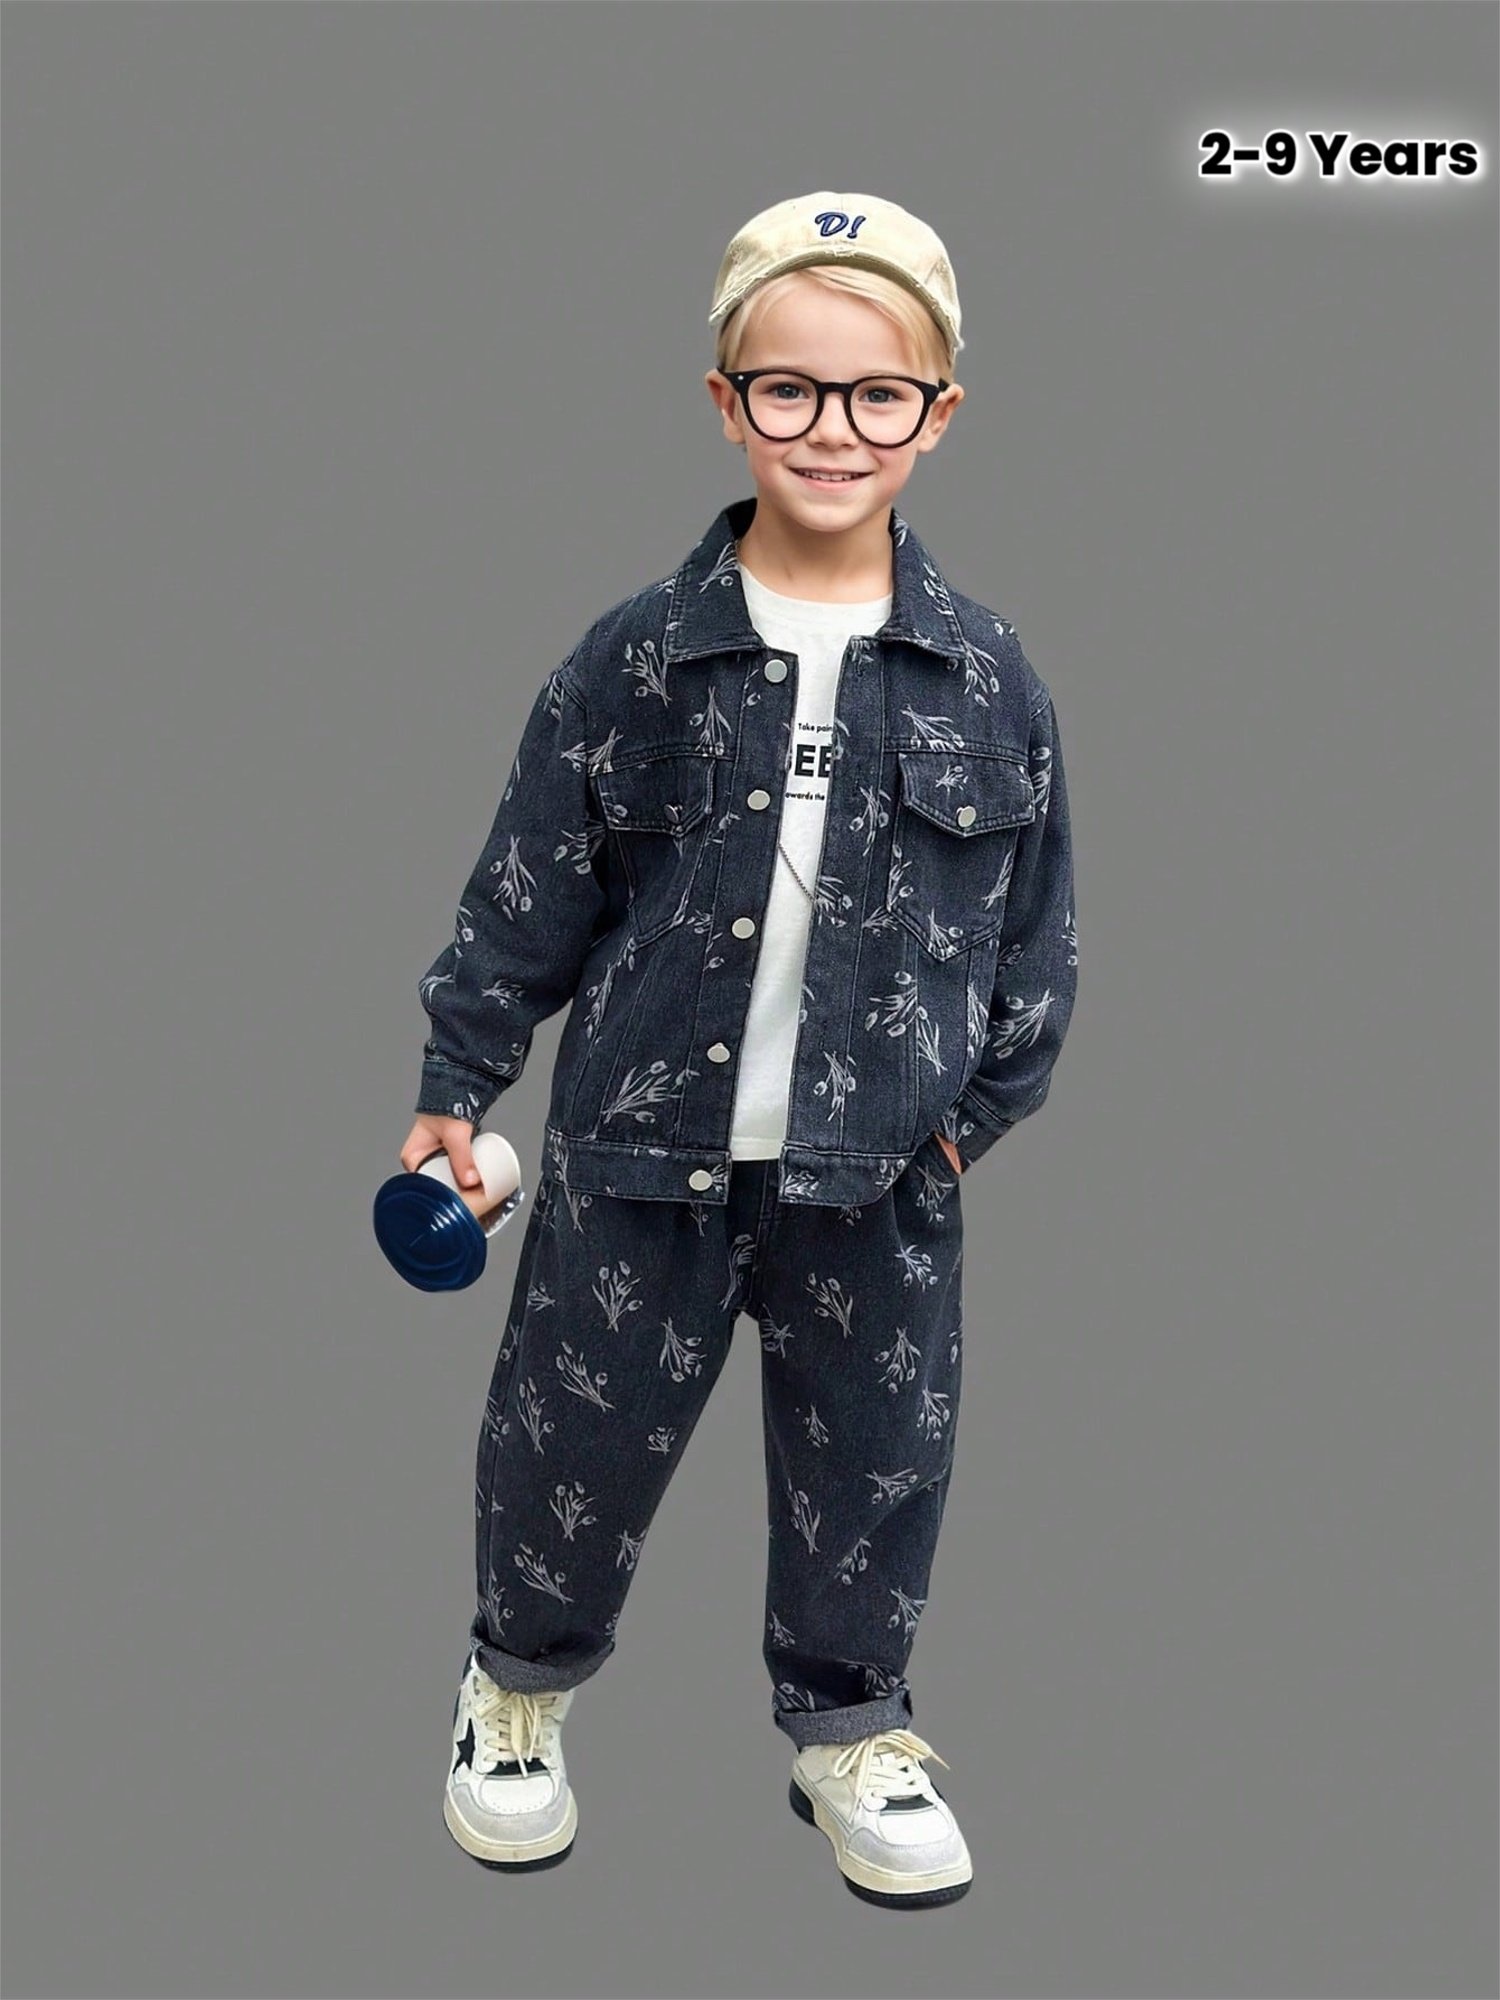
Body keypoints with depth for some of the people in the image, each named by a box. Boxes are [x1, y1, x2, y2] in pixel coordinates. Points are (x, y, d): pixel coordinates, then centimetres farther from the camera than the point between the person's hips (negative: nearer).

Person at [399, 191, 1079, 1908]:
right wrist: (456, 1083, -1)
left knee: (876, 1457, 13)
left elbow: (1034, 925, 5)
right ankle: (521, 1676, 40)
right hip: (639, 1152, -1)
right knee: (576, 1436, 12)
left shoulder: (986, 677, -4)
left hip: (878, 1176, 1)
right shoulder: (639, 658, -7)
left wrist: (987, 1100, 3)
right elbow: (528, 890, -2)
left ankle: (846, 1725, 37)